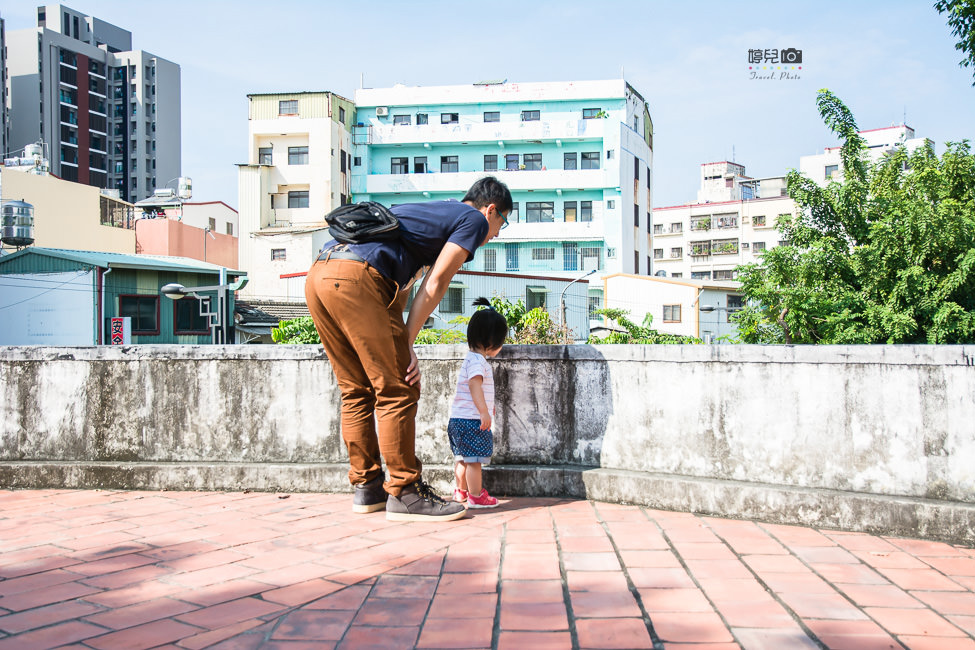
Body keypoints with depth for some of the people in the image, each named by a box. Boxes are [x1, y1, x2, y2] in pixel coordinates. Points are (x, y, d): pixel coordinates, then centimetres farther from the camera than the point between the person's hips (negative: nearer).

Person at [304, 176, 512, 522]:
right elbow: (435, 283, 2)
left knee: (357, 390, 15)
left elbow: (402, 284, 29)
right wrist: (406, 342, 4)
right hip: (355, 277, -9)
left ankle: (367, 487, 21)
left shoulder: (428, 210, 35)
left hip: (318, 274, 9)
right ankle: (404, 493, 2)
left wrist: (396, 341, 22)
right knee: (397, 390, -3)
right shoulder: (474, 220, 11)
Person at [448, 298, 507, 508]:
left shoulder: (475, 358, 18)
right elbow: (474, 385, -26)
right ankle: (476, 496, 2)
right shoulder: (476, 360, -16)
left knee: (463, 458, 19)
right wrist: (484, 411, -30)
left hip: (459, 419, 11)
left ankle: (461, 491, 31)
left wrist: (488, 407, 37)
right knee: (473, 459, -4)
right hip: (471, 420, -11)